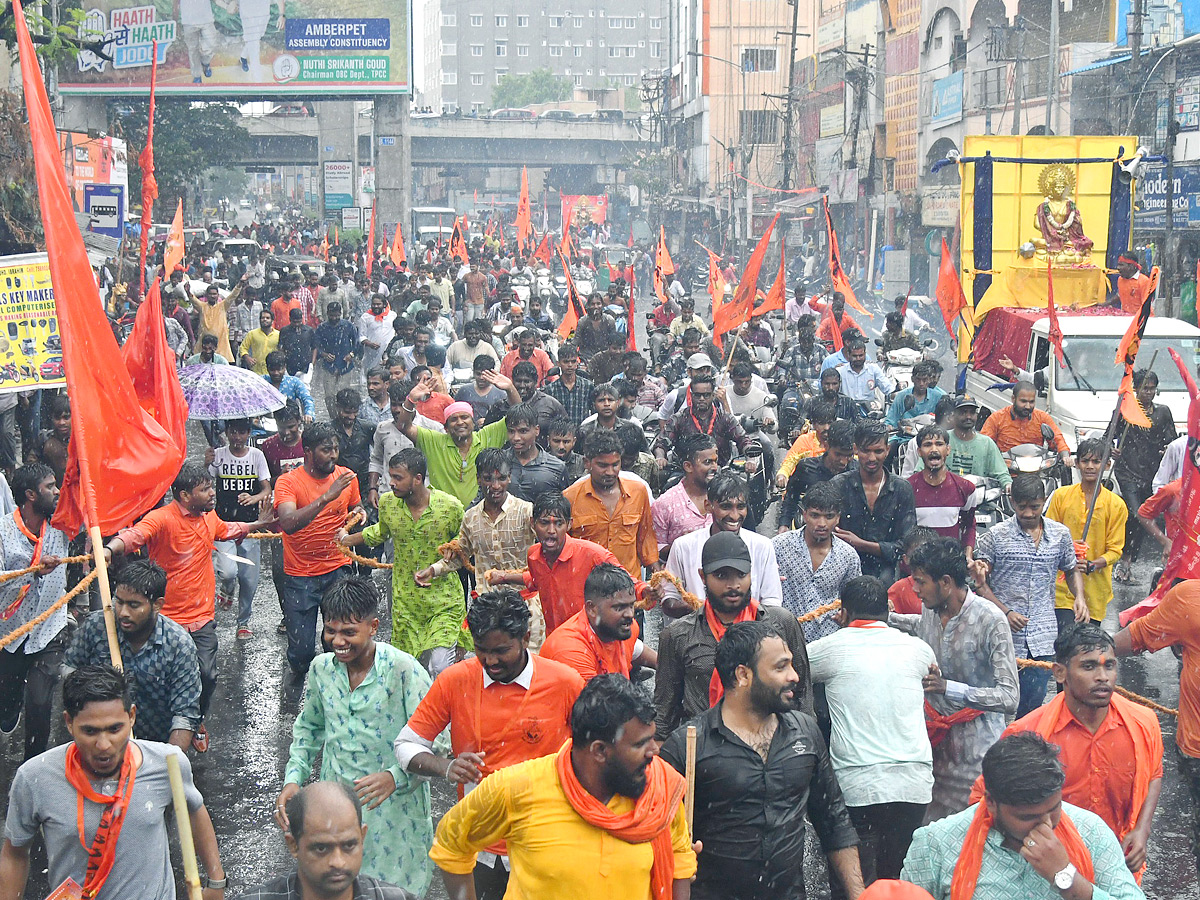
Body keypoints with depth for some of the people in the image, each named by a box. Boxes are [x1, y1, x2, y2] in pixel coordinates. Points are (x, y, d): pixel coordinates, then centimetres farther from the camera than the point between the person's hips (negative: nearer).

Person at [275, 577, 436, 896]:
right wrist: (293, 779, 7)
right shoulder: (321, 668, 2)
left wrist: (394, 777, -29)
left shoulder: (403, 670, -16)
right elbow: (308, 728, 18)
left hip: (392, 812, -4)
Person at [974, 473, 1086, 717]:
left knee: (1034, 702, 8)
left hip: (1043, 636, 3)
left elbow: (1072, 570, 22)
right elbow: (980, 582, -1)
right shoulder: (995, 536, -4)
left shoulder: (1060, 534, 6)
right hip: (1005, 635, -3)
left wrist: (1079, 596, 0)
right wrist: (1006, 612, -14)